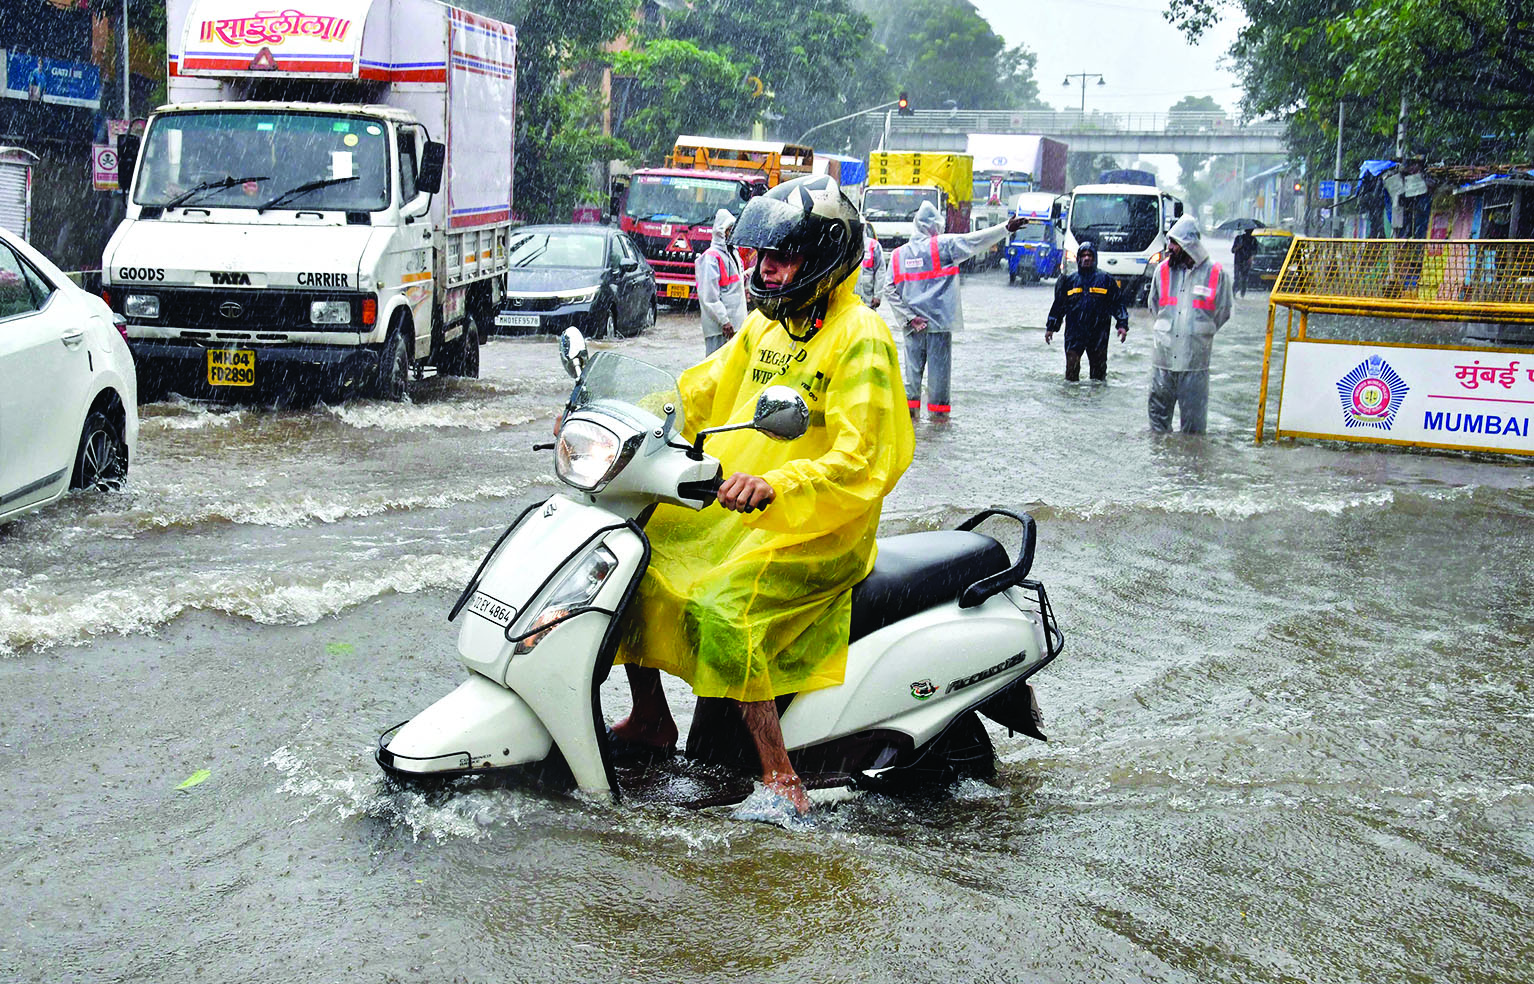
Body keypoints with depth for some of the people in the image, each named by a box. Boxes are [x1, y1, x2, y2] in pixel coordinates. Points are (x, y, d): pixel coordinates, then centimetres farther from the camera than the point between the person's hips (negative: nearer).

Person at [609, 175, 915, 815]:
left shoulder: (860, 339, -14)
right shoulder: (766, 323, 12)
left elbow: (860, 462, -23)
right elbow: (699, 392, 17)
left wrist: (775, 485, -38)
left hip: (815, 528, -9)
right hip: (734, 508, 9)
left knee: (723, 607, -31)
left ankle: (780, 780, -26)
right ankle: (651, 719, 18)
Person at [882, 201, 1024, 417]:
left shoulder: (898, 254, 4)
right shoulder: (942, 245, -8)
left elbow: (890, 290, -2)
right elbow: (973, 240, -10)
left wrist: (909, 317, -3)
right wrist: (1006, 228, -8)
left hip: (914, 324, 3)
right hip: (939, 319, -3)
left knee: (913, 364, 12)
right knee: (939, 365, 6)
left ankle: (910, 406, 12)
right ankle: (938, 410, 11)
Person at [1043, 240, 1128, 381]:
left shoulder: (1105, 280, 7)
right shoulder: (1069, 280, 10)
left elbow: (1117, 304, 9)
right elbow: (1058, 305, 15)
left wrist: (1122, 325, -1)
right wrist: (1050, 327, 14)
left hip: (1098, 334, 0)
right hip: (1074, 332, 0)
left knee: (1099, 371, 5)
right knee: (1072, 369, -5)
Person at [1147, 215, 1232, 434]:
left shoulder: (1216, 274, -2)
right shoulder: (1163, 270, 7)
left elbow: (1222, 312, 7)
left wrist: (1199, 333, 7)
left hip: (1195, 358, -3)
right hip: (1163, 354, 3)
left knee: (1193, 413, 2)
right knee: (1158, 408, 8)